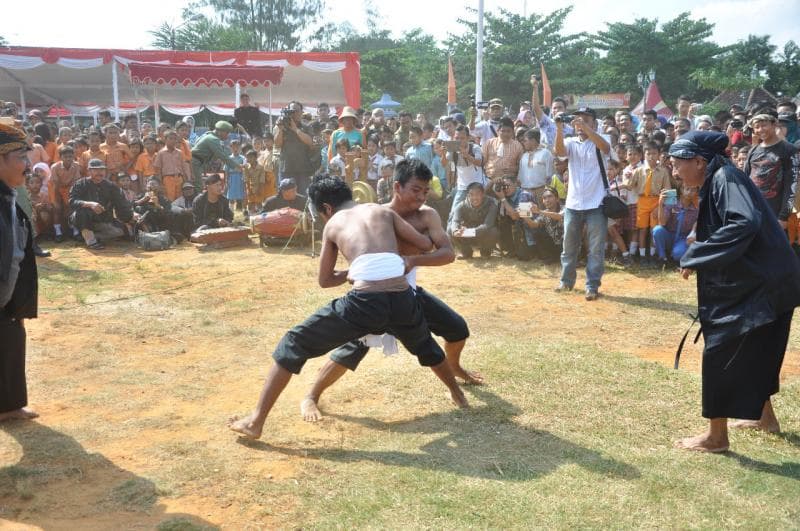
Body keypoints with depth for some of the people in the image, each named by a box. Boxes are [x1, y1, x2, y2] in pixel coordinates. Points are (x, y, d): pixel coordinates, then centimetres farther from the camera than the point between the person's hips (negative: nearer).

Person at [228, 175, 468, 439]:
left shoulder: (333, 225, 20)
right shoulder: (384, 211, 23)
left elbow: (325, 280, 26)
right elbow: (425, 244, 22)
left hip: (365, 302, -3)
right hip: (402, 299, 3)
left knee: (294, 344, 14)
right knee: (424, 345, 38)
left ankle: (255, 421, 12)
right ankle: (458, 395, 57)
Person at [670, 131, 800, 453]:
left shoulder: (725, 178, -17)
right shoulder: (715, 182, 12)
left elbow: (745, 223, -33)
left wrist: (694, 256, -27)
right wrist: (698, 254, 5)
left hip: (759, 283, -10)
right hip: (759, 281, 10)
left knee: (720, 353, -4)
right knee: (754, 353, 23)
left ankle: (716, 436, 7)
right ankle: (764, 416, 40)